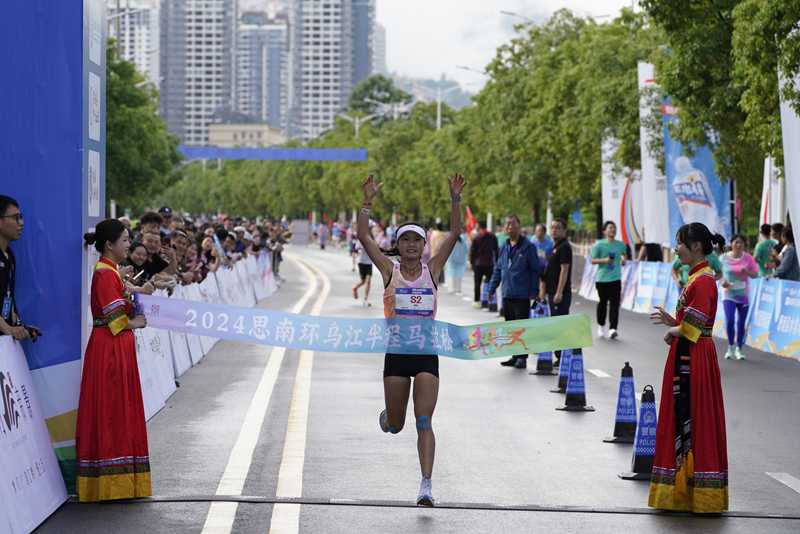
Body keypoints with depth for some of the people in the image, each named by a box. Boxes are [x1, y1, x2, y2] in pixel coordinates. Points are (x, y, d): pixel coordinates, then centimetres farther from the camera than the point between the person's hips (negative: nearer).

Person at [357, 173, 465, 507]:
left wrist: (455, 199, -14)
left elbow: (455, 233, -3)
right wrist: (368, 202, -14)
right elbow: (363, 236, -6)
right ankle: (386, 417, 48)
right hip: (397, 352, 0)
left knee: (424, 423, -10)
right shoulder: (390, 271, 2)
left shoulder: (432, 270, 4)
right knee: (395, 426, 10)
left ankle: (426, 486, -15)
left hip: (427, 353, 0)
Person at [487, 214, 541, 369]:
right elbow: (498, 269, 19)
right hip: (507, 295, 6)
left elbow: (535, 270, -5)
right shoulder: (504, 247, 12)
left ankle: (522, 357, 3)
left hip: (522, 296, -6)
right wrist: (492, 288, 14)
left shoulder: (528, 247, -5)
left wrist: (534, 291, -10)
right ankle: (515, 356, 19)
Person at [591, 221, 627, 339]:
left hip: (616, 279, 1)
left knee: (615, 304, -10)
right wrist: (604, 260, -18)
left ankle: (612, 329, -15)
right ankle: (601, 326, 31)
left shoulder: (621, 245, 6)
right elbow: (593, 260, -2)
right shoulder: (599, 244, -3)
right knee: (603, 303, 10)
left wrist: (624, 259, -2)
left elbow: (624, 254, 21)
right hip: (602, 279, -1)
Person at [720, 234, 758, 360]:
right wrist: (722, 282, -14)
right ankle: (730, 346, 4)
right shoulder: (724, 258, -2)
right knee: (729, 320, -16)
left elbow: (755, 274, 2)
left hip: (743, 294, 2)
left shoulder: (748, 258, -1)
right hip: (729, 294, -1)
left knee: (741, 323, 6)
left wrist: (747, 272, -18)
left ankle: (738, 349, 20)